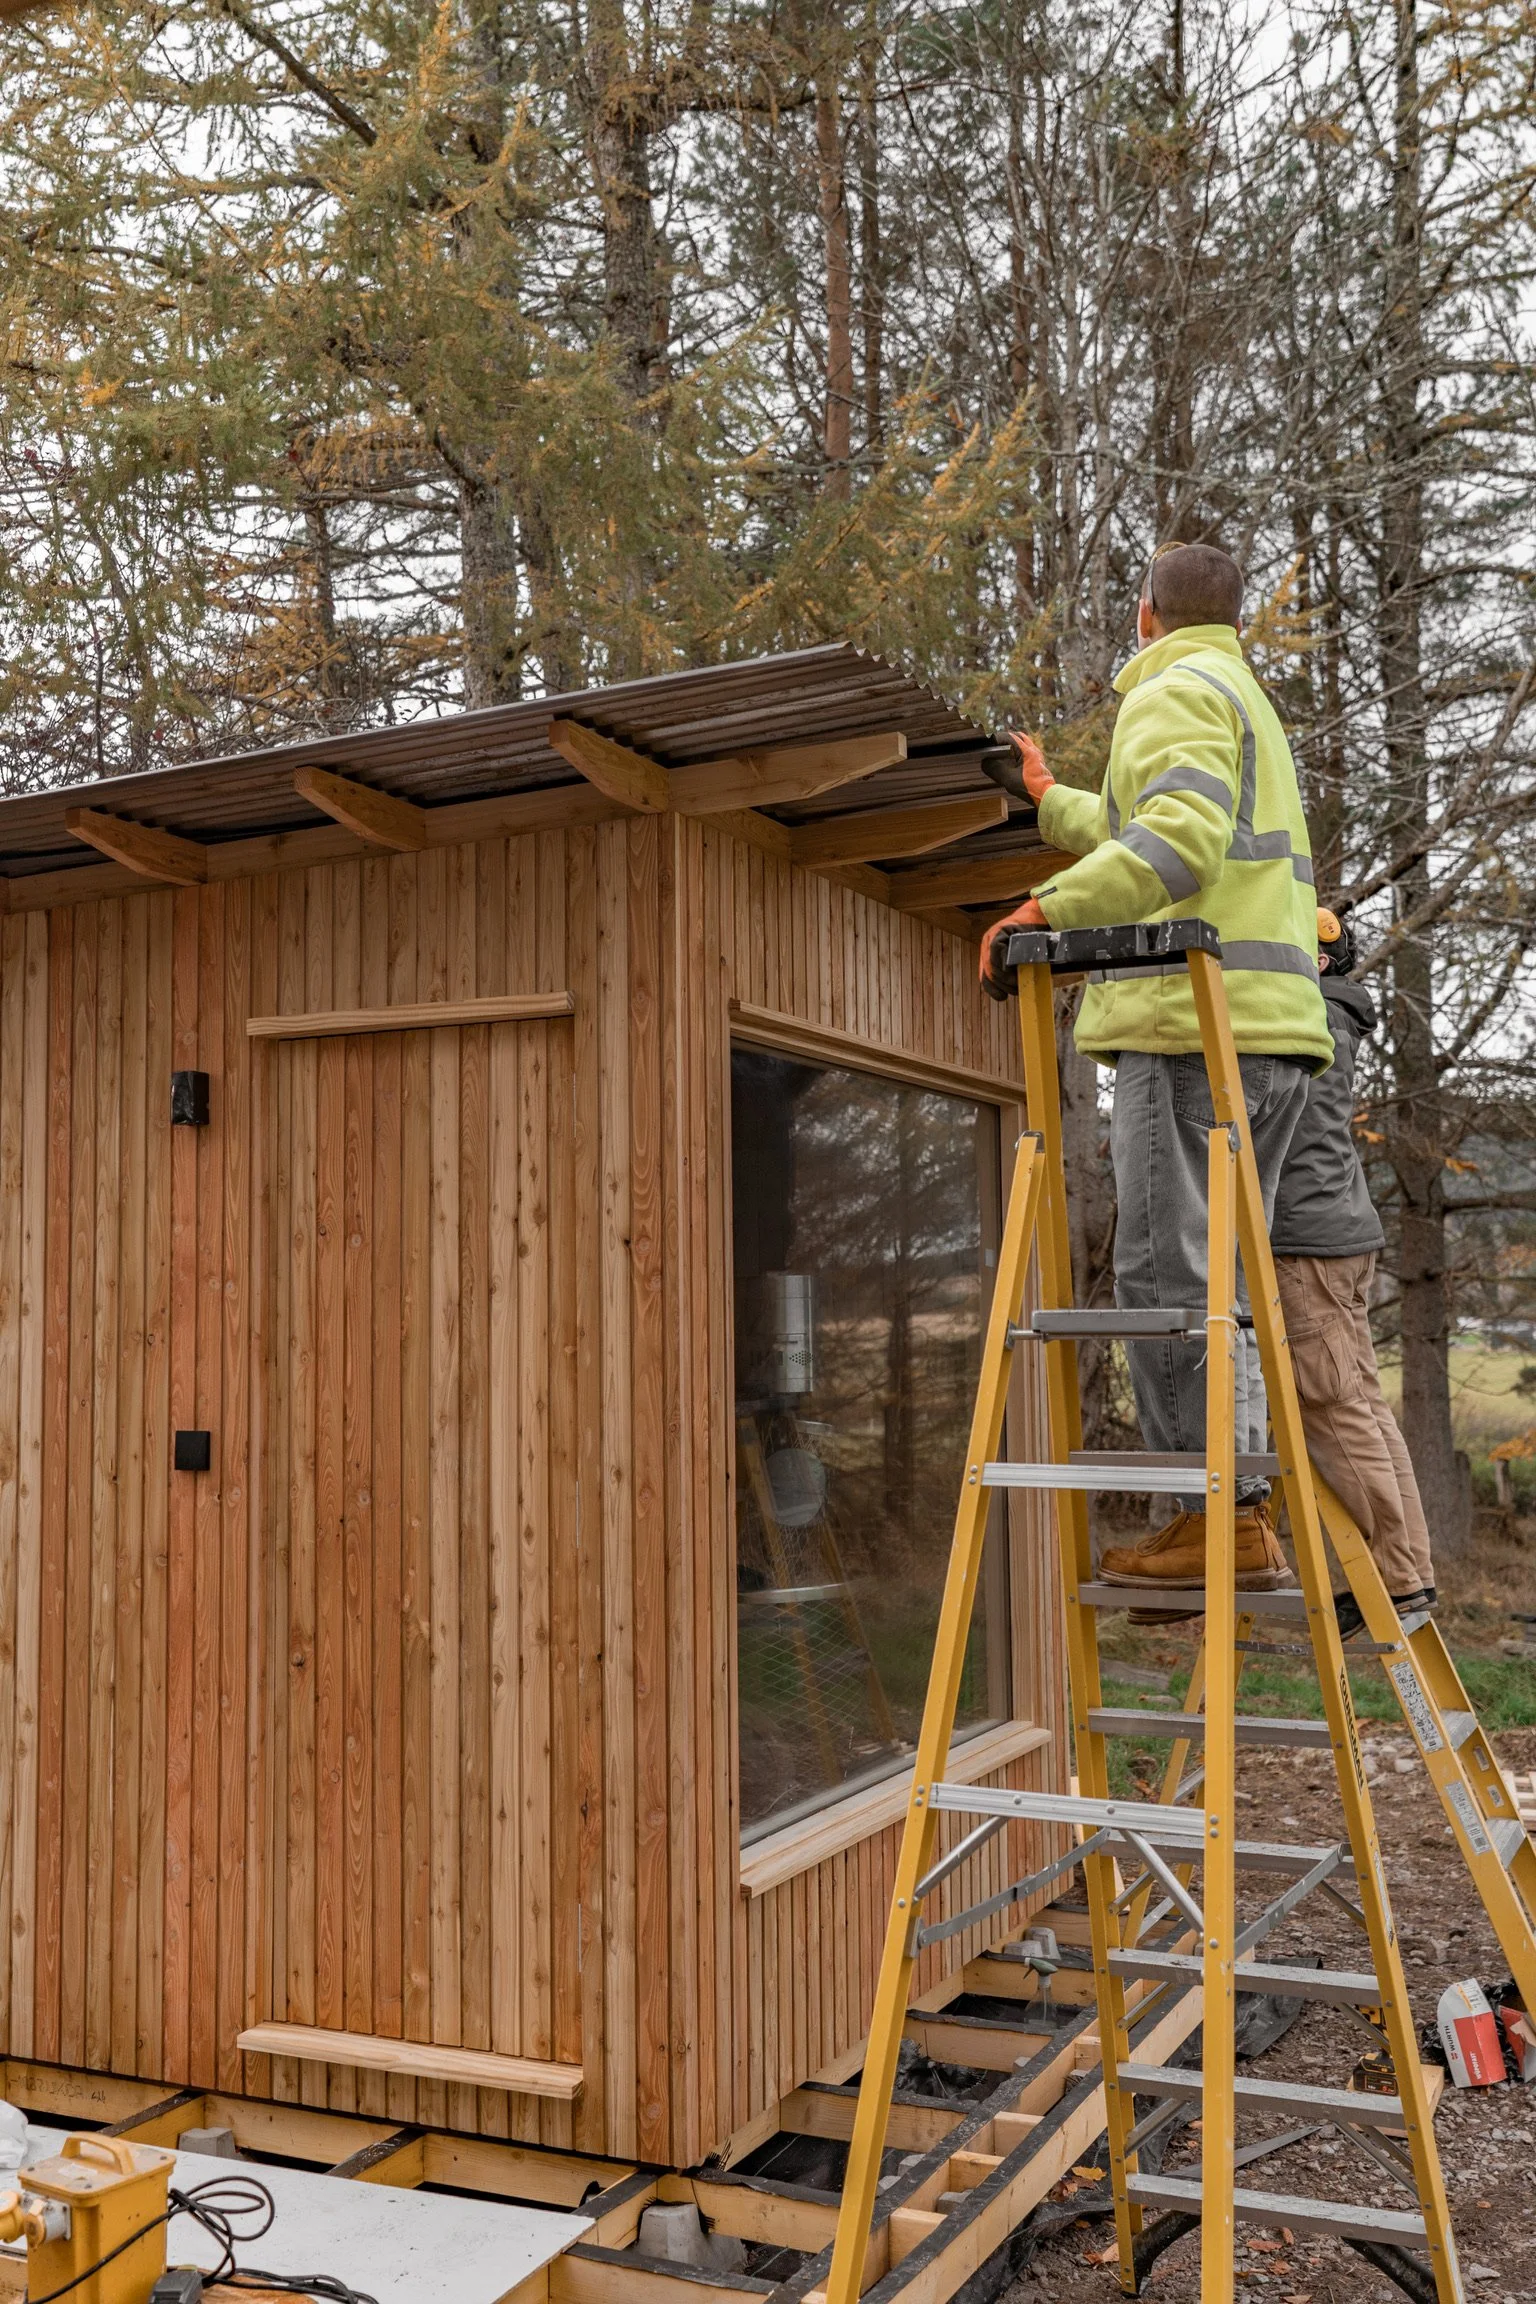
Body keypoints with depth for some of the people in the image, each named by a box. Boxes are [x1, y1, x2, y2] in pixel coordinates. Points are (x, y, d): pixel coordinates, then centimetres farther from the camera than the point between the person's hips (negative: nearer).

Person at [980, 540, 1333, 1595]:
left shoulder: (1177, 692, 1)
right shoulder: (1251, 702, 31)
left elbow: (1179, 838, -19)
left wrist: (1044, 910, -22)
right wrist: (1050, 798, 58)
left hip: (1195, 1018, -9)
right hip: (1271, 1029, 9)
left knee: (1167, 1270, -10)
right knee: (1213, 1276, 8)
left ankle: (1221, 1516, -12)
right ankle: (1248, 1521, 7)